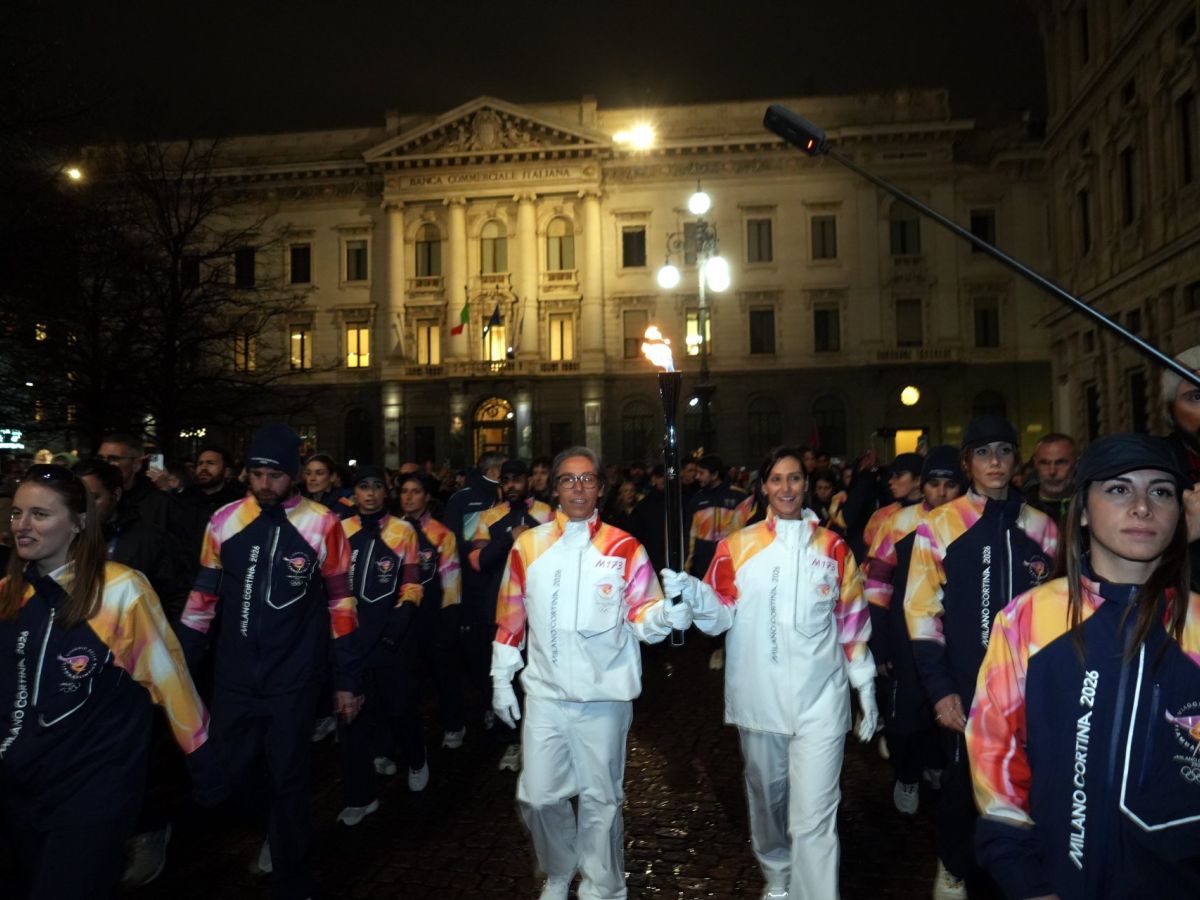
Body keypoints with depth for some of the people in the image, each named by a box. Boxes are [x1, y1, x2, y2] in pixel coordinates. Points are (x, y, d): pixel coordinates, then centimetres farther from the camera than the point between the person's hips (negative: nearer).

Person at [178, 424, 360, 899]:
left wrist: (347, 680, -3)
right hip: (234, 676, 3)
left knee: (288, 780, 5)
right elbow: (204, 596, 8)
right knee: (229, 771, 13)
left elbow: (340, 603, -4)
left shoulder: (322, 525, -10)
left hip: (293, 678, -3)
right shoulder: (224, 521, -1)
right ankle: (278, 828, 44)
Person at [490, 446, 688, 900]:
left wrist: (665, 614, -27)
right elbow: (511, 617, 7)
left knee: (601, 798, 11)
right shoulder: (527, 545, 1)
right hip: (545, 693, 2)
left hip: (604, 696, -1)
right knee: (538, 794, 7)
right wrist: (501, 678, 8)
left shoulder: (624, 548, -5)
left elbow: (641, 616, -5)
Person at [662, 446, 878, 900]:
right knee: (766, 795, 20)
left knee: (814, 813, -5)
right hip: (759, 697, 1)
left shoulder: (833, 547, 2)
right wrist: (690, 592, -23)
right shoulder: (737, 546, -1)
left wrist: (866, 688, 7)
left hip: (820, 698, -1)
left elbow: (852, 620, 7)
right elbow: (721, 615, -3)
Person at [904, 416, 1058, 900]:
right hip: (965, 689, -2)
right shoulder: (938, 526, -7)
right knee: (961, 784, 12)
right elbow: (922, 612, -6)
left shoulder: (1042, 528, 4)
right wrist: (940, 688, -10)